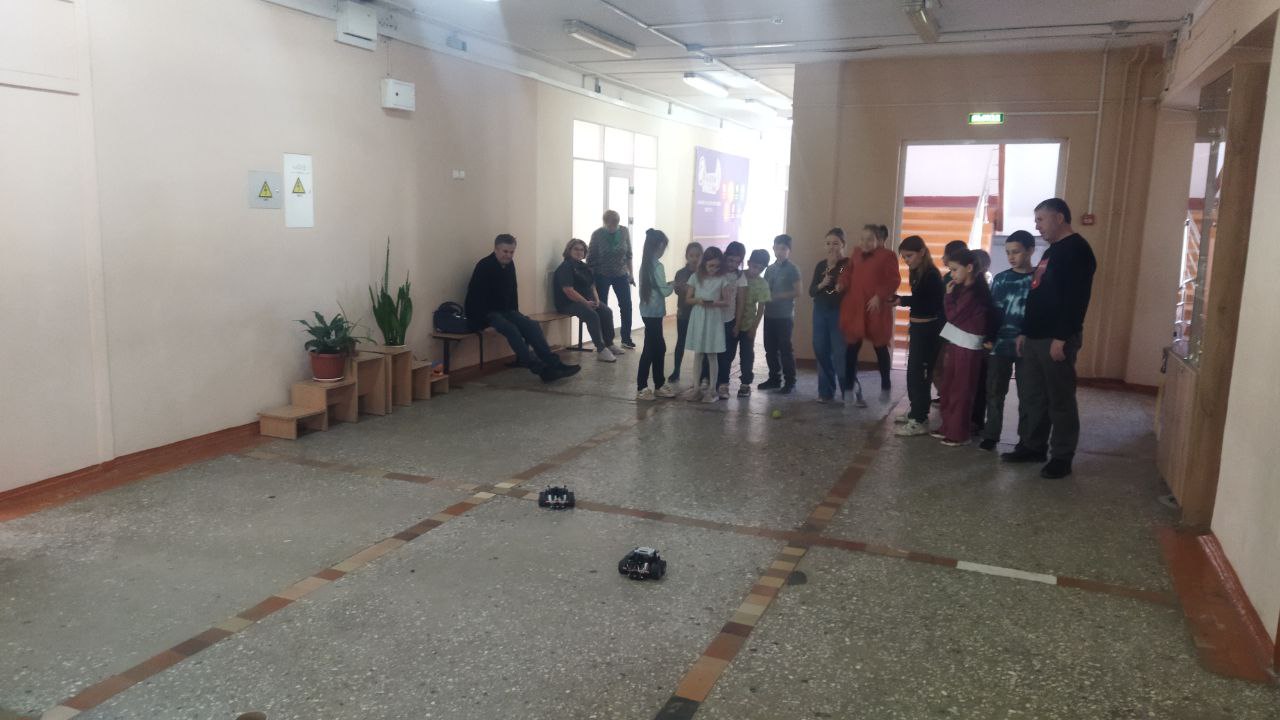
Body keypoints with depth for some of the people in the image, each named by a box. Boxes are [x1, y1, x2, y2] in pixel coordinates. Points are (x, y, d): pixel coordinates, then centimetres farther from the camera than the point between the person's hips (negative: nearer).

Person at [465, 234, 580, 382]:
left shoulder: (510, 265, 8)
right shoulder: (484, 266, -14)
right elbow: (475, 295, -19)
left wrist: (515, 313, 10)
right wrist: (485, 320, -23)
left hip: (506, 311, 8)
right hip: (486, 314, -8)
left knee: (532, 326, -13)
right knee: (511, 329, -32)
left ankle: (554, 364, -18)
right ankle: (540, 369, -38)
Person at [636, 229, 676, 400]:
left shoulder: (645, 264, 9)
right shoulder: (657, 266, -16)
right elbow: (664, 291, -15)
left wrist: (668, 285, 13)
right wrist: (673, 285, 3)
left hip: (647, 311, 9)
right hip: (654, 312, -9)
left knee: (659, 348, 15)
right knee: (650, 349, -1)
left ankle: (659, 385, 22)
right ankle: (641, 388, 5)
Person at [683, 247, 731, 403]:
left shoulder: (722, 279, -3)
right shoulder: (696, 277, 1)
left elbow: (726, 301, -1)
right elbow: (689, 299, 4)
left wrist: (714, 303, -19)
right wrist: (698, 300, -16)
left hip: (714, 318, -2)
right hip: (698, 317, 2)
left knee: (712, 354, 2)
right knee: (698, 353, 7)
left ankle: (712, 389, 9)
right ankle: (697, 387, 15)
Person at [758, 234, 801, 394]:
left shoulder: (792, 269, -4)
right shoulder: (770, 269, 13)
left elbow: (797, 292, -10)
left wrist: (776, 296, -15)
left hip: (785, 316, -6)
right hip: (769, 314, 6)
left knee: (785, 349, -4)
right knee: (770, 349, 8)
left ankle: (790, 381, 3)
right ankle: (774, 379, 18)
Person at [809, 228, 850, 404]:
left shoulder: (849, 264, -5)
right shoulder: (820, 265, 10)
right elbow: (811, 291, 7)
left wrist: (833, 266, -18)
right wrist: (821, 284, -13)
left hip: (840, 313, -5)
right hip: (820, 312, 5)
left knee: (841, 355, -9)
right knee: (821, 352, 5)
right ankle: (825, 391, 14)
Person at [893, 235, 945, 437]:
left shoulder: (932, 276, -16)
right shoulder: (918, 274, 11)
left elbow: (930, 305, -21)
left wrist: (902, 301, -25)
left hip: (928, 330, -10)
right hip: (918, 328, 10)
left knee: (920, 374, -7)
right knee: (913, 372, 17)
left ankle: (920, 421, -2)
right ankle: (915, 411, 31)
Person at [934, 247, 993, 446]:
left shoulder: (974, 292, -17)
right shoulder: (963, 289, 12)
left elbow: (953, 316, -15)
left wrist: (949, 295, -5)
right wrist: (952, 294, 1)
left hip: (967, 346, -9)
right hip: (957, 343, 9)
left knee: (960, 391, -2)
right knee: (948, 388, 14)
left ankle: (959, 433, 6)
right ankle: (948, 427, 23)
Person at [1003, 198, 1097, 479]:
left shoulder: (1077, 250, -11)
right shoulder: (1051, 251, 19)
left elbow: (1076, 299, -19)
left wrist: (1061, 338, -23)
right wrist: (1025, 332, 18)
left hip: (1057, 340, -9)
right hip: (1036, 337, 9)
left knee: (1060, 400, -1)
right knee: (1033, 395, 14)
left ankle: (1062, 457, 7)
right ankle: (1033, 446, 24)